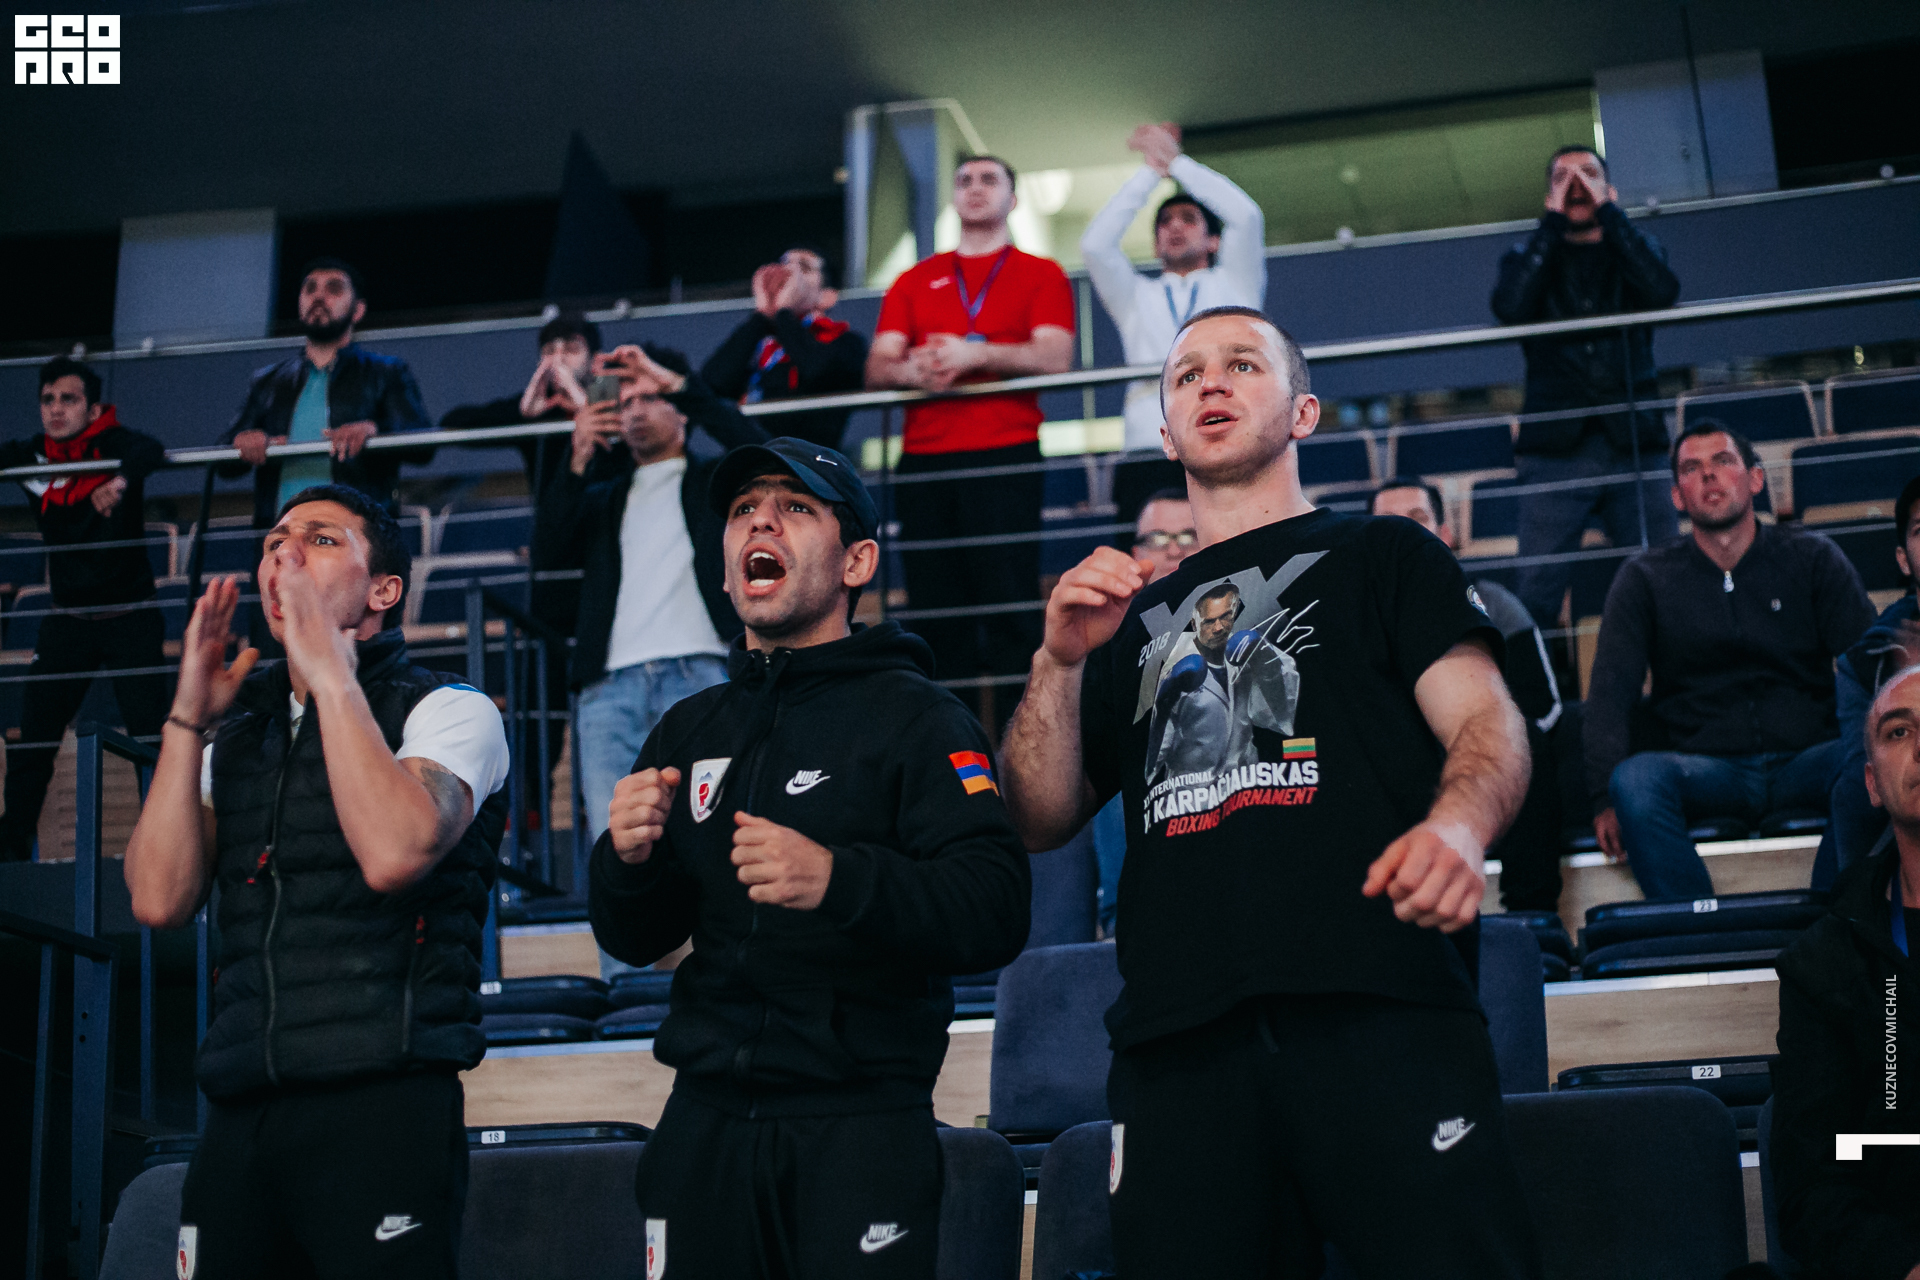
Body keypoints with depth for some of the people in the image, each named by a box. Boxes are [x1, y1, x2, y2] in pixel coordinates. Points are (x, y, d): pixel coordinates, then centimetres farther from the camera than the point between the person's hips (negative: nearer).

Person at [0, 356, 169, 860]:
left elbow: (149, 451, -30)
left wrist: (121, 480, -49)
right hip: (67, 623, 4)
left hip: (130, 620, -4)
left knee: (151, 738, -6)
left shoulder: (114, 444, -10)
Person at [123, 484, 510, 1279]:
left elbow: (393, 855, -18)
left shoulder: (450, 711, 2)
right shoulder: (236, 732, 18)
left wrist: (331, 672, -11)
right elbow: (160, 900, 5)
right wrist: (190, 716, 2)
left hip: (381, 1102, -5)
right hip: (239, 1115, 5)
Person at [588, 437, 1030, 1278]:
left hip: (860, 1122, -5)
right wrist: (630, 860, -6)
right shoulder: (690, 730, 13)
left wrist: (838, 880, -31)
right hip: (707, 1119, 5)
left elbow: (997, 914, -16)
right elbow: (634, 942, 16)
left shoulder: (914, 716, -4)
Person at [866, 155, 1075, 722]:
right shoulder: (915, 281, 22)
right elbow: (876, 367, 13)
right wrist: (911, 368, -9)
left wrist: (975, 355, -15)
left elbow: (1054, 357, -3)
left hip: (1005, 456, -3)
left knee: (1010, 602, -10)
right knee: (935, 608, -1)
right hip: (923, 460, 3)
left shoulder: (1039, 273, 13)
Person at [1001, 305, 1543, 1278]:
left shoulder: (1383, 557, 19)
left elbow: (1488, 722, 5)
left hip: (1375, 1012, -3)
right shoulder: (1133, 621, 27)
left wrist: (1457, 829, -18)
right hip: (1177, 1042, 3)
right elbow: (1039, 822, 20)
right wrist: (1060, 663, 3)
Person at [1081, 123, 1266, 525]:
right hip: (1148, 461, 1)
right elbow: (1095, 244, 10)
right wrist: (1150, 170, 16)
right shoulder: (1136, 296, 26)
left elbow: (1247, 216, 8)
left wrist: (1176, 161, 17)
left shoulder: (1233, 284, 23)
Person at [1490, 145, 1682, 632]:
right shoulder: (1528, 257, 15)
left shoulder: (1635, 249, 17)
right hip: (1555, 448, -1)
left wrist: (1608, 213, -1)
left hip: (1632, 445, 1)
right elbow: (1510, 307, -9)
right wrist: (1554, 223, -3)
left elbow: (1663, 291, -7)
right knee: (1538, 588, -9)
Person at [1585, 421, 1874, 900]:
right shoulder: (1644, 579, 13)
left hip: (1805, 762, 0)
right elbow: (1610, 693, 2)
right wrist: (1606, 797, -16)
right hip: (1704, 769, 0)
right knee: (1635, 778, -33)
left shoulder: (1813, 560, 14)